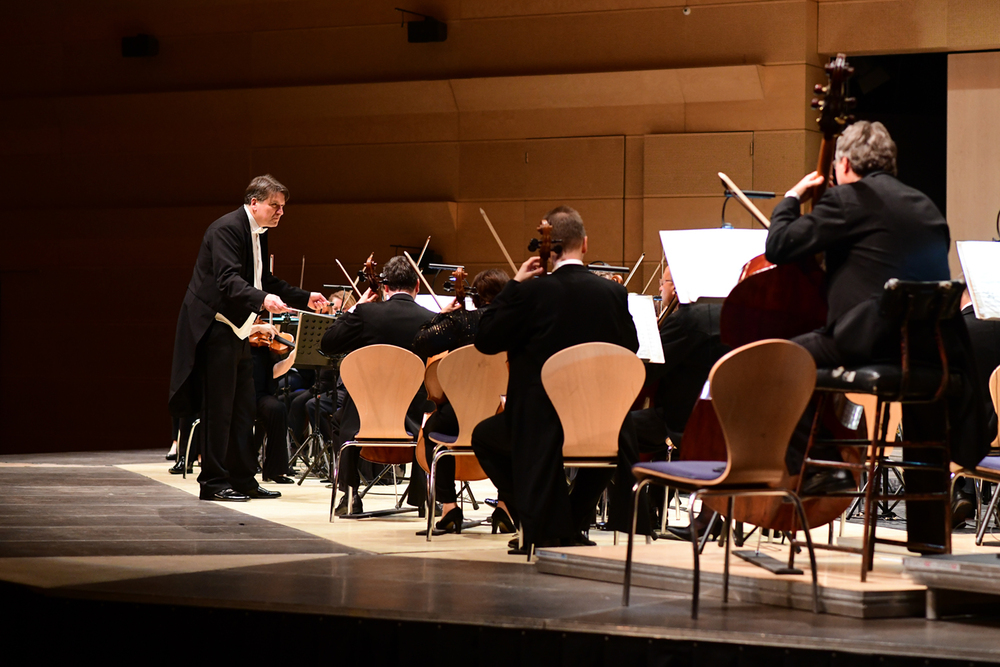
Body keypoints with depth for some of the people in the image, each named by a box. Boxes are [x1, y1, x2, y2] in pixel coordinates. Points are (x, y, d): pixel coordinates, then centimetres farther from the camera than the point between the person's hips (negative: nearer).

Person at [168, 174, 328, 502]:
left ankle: (243, 479, 15)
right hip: (215, 327, -10)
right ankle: (213, 483, -3)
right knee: (219, 407, -7)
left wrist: (305, 298, 19)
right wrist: (263, 299, -42)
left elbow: (265, 281, 25)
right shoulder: (227, 228, -16)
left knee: (243, 407, 10)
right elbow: (228, 281, -28)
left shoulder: (258, 235, 15)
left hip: (237, 330, 10)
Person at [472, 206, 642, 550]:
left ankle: (540, 525, 15)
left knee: (484, 436, 26)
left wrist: (514, 284, -1)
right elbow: (630, 346, 11)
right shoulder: (613, 293, -5)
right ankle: (573, 524, 29)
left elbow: (485, 339, -6)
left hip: (542, 421, -3)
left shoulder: (533, 292, -14)